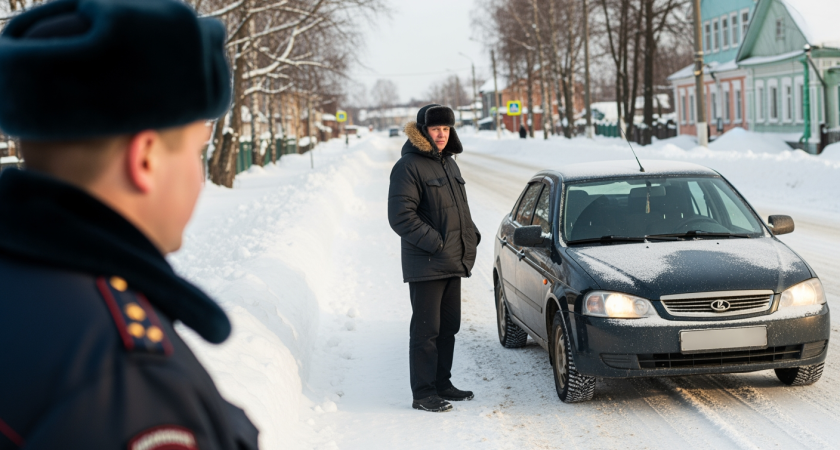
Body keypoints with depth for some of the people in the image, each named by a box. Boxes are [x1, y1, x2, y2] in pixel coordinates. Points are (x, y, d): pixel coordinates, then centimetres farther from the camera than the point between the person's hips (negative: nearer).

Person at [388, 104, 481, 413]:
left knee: (448, 327, 14)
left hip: (453, 263, 9)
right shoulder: (409, 167, -11)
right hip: (425, 266, -9)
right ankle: (423, 393, 2)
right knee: (426, 329, -4)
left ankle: (442, 384, 26)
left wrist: (471, 235, 10)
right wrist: (434, 243, -21)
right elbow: (400, 217, -18)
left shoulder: (448, 163, 16)